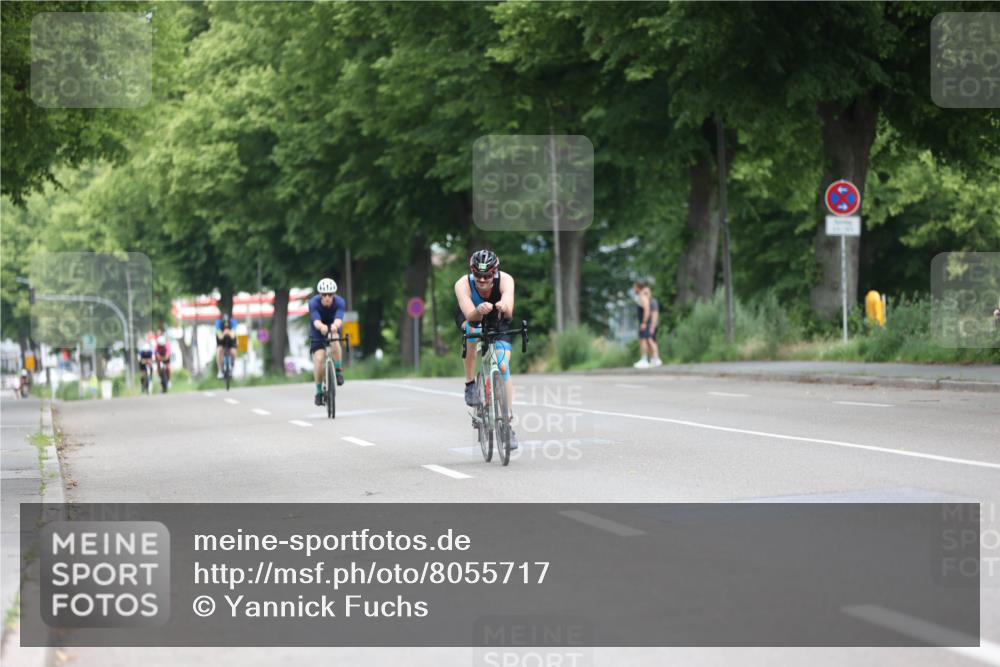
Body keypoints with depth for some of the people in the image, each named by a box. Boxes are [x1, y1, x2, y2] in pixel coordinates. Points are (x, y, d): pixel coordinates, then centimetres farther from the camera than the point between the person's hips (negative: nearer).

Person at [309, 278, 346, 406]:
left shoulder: (340, 302, -26)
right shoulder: (313, 303, -27)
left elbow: (339, 319, -43)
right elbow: (316, 321, -42)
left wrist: (335, 326, -67)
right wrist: (322, 327, -67)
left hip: (333, 329, 0)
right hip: (317, 332, 0)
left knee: (335, 342, -35)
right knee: (319, 359, -19)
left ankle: (338, 371, -16)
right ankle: (319, 392, -4)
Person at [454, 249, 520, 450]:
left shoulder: (505, 280, -35)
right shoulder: (463, 284, -35)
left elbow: (509, 312, -50)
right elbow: (470, 315, -48)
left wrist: (504, 307, -73)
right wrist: (479, 311, -70)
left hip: (497, 320, 1)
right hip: (470, 318, -1)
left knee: (503, 366, -13)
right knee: (473, 333, -36)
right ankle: (470, 385, -14)